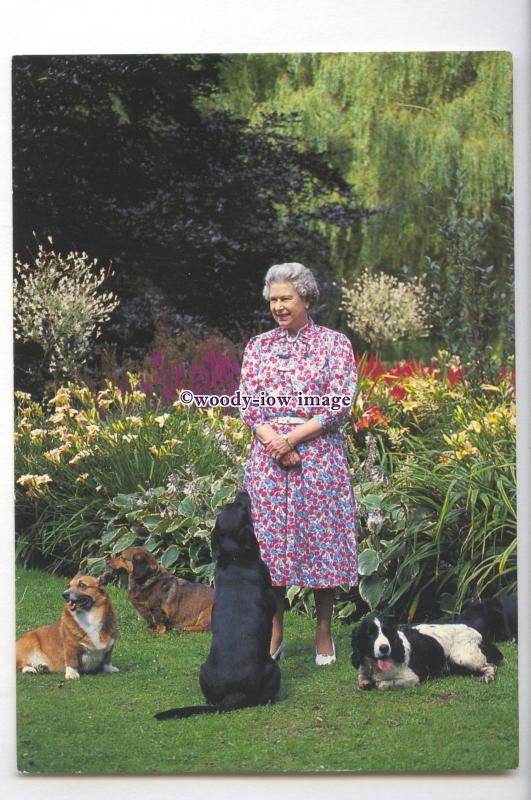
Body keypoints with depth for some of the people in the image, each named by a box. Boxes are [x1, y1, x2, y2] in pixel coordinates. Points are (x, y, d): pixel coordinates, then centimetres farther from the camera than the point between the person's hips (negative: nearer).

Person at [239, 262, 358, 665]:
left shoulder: (334, 343, 1)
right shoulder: (258, 346, 11)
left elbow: (340, 404, -7)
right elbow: (247, 403, 4)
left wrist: (293, 437, -14)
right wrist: (273, 441, -13)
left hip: (319, 453, -3)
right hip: (268, 454, 3)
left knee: (320, 536, 0)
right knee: (269, 537, 3)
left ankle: (324, 632, 12)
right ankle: (274, 632, 14)